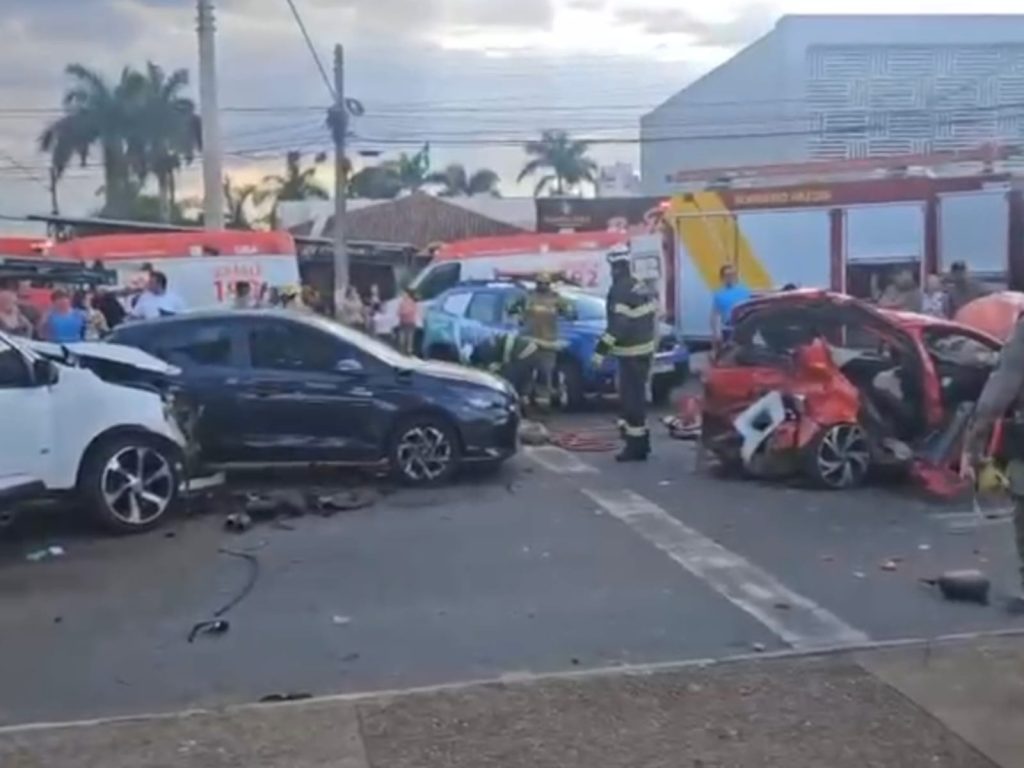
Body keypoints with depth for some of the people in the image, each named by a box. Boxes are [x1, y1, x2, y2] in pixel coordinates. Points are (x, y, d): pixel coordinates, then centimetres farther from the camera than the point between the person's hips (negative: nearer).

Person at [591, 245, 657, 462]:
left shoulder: (620, 290, -17)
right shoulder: (639, 287, 12)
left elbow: (619, 324, -25)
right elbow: (654, 312, 18)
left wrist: (601, 349, -26)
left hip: (631, 351, -10)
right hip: (644, 348, 10)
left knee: (631, 397, -7)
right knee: (636, 395, 19)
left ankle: (636, 445, -6)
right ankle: (640, 439, 27)